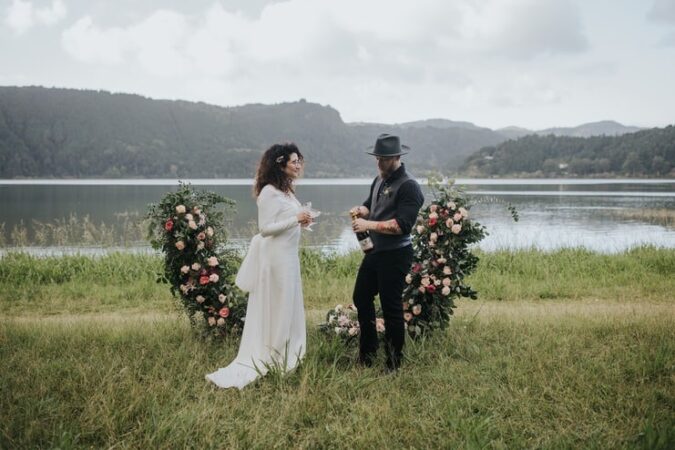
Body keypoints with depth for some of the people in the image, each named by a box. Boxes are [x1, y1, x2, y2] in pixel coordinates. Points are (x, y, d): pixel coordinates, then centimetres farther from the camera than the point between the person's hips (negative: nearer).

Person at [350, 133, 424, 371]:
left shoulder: (408, 186, -16)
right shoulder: (379, 180, 11)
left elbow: (402, 225, -24)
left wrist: (369, 225, -24)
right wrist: (361, 210, 0)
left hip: (395, 255, -9)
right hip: (375, 251, 9)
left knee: (391, 307, -2)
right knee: (361, 297, 17)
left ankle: (394, 364, 12)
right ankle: (367, 354, 33)